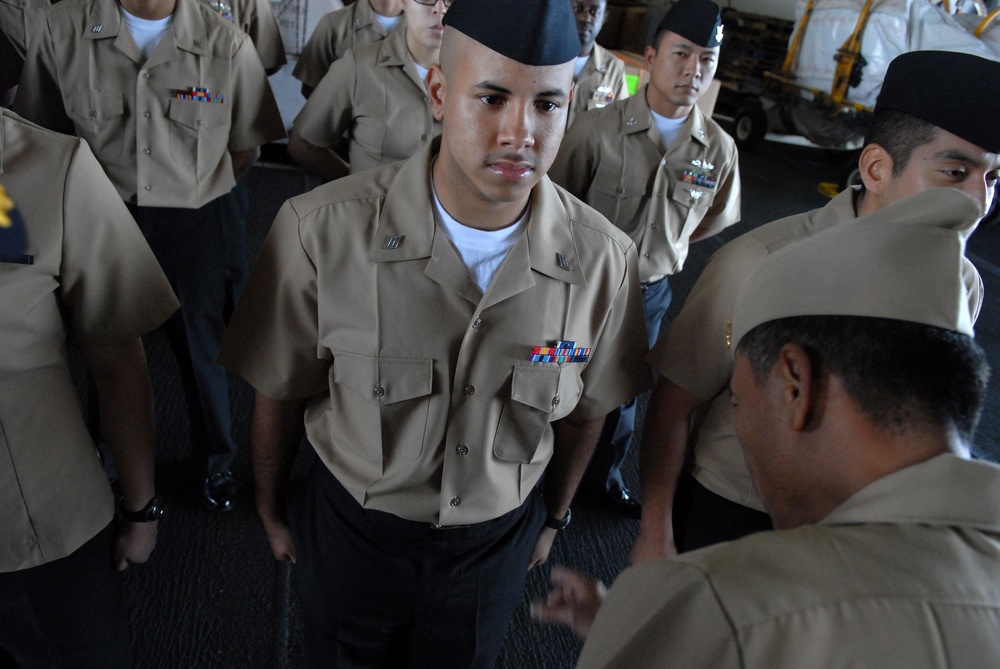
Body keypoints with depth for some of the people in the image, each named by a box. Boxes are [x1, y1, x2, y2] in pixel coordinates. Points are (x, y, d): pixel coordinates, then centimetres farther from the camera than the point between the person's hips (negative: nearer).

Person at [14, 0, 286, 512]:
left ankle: (215, 460, 36)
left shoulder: (226, 46, -10)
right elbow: (40, 129, 6)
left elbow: (245, 148, 2)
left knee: (201, 347, 11)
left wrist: (189, 190, 0)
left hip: (193, 225, -1)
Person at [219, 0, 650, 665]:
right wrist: (272, 509, 6)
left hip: (498, 542, 2)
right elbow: (280, 393, -9)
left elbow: (586, 410, -1)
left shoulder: (605, 260, -18)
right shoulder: (321, 232, -25)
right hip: (351, 530, -1)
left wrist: (553, 517, 12)